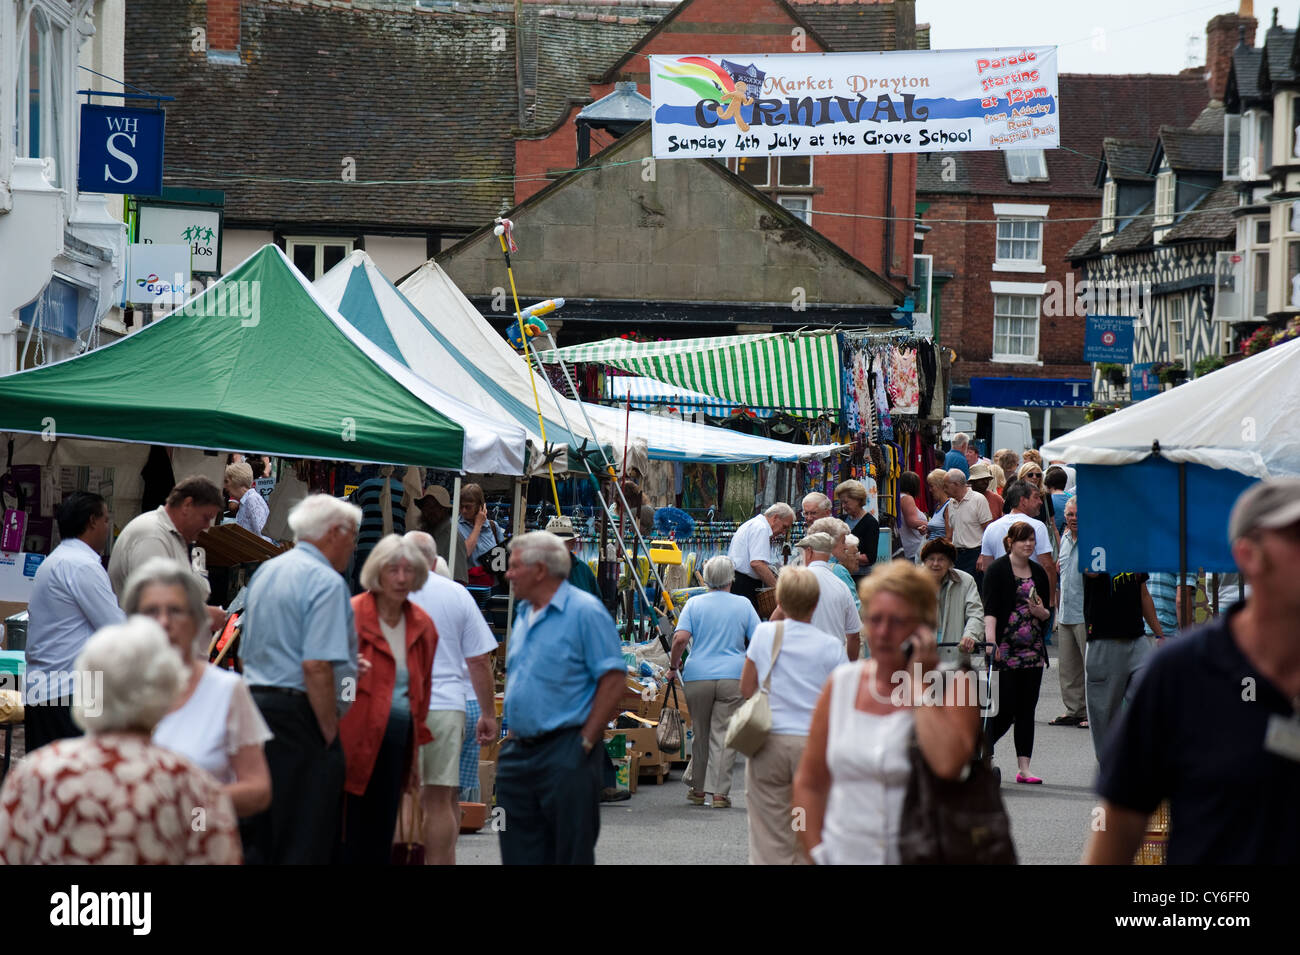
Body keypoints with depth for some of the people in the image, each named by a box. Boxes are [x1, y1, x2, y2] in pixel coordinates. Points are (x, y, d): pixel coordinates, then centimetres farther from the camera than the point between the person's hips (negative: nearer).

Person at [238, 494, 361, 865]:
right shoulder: (326, 582, -12)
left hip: (255, 704, 9)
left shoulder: (265, 572, 16)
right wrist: (330, 734, -14)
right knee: (305, 844, -5)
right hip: (298, 715, -9)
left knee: (254, 839, 11)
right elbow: (316, 667, -21)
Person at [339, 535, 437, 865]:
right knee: (347, 840, -6)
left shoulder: (422, 626, 12)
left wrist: (415, 751, 20)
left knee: (379, 841, 8)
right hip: (355, 742, -6)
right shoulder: (352, 615, -7)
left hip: (396, 743, 6)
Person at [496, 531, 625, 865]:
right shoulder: (524, 613, 16)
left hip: (565, 755, -8)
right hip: (518, 753, 8)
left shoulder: (585, 612, -10)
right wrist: (514, 735, 15)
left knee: (571, 853, -3)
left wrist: (586, 741, -15)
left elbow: (613, 680, -14)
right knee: (519, 852, 8)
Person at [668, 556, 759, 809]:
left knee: (701, 734, 13)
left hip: (698, 675, 1)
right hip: (733, 676, -1)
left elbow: (680, 638, -8)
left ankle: (698, 789, 21)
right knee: (723, 734, -2)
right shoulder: (743, 605, 5)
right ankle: (719, 792, -8)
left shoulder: (694, 604, 3)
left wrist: (673, 667, 6)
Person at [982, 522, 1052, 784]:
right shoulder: (997, 570, -3)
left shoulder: (1038, 573, 13)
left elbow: (1047, 613, 20)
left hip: (1033, 651, 5)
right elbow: (990, 609, -11)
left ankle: (1023, 768, 6)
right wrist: (990, 641, -23)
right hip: (1005, 651, -5)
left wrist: (1041, 612, -3)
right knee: (1006, 710, -8)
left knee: (1027, 710, 4)